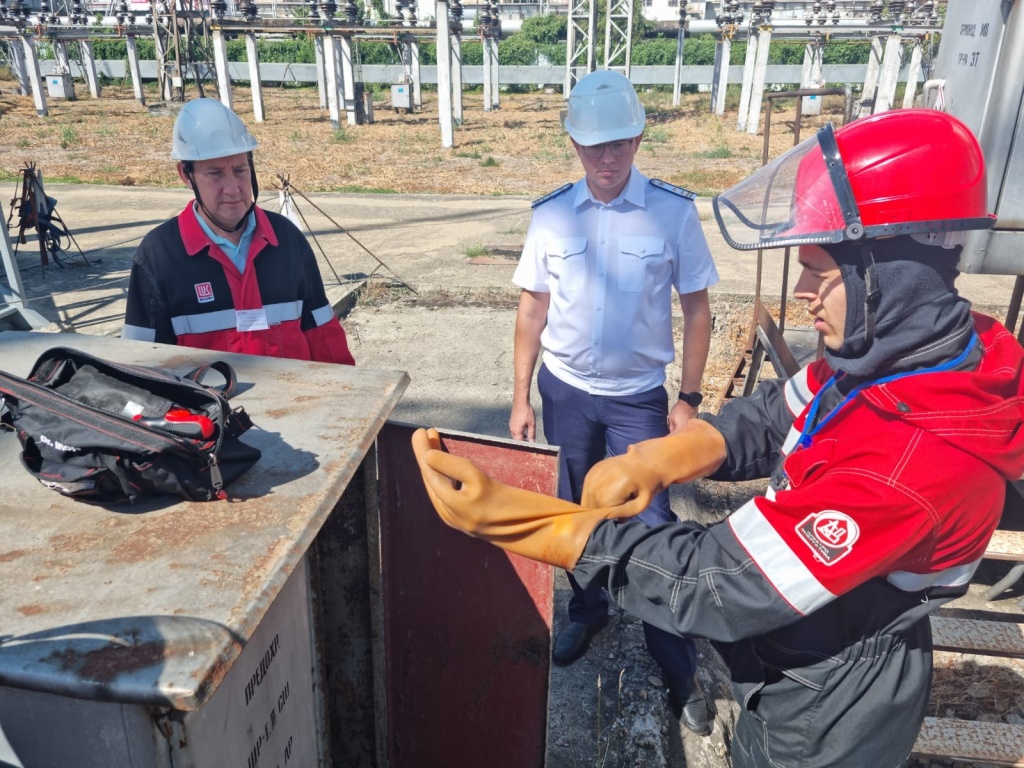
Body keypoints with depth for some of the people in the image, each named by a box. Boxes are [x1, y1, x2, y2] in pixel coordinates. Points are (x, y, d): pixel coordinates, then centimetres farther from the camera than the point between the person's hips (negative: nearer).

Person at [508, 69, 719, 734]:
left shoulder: (673, 211, -10)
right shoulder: (550, 215, -4)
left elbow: (696, 308, -3)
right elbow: (533, 310, 3)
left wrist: (689, 398, -5)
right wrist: (521, 398, 3)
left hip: (638, 396, -2)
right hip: (565, 391, 3)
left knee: (651, 527, 1)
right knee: (577, 514, 17)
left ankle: (680, 672, 17)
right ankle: (589, 612, 42)